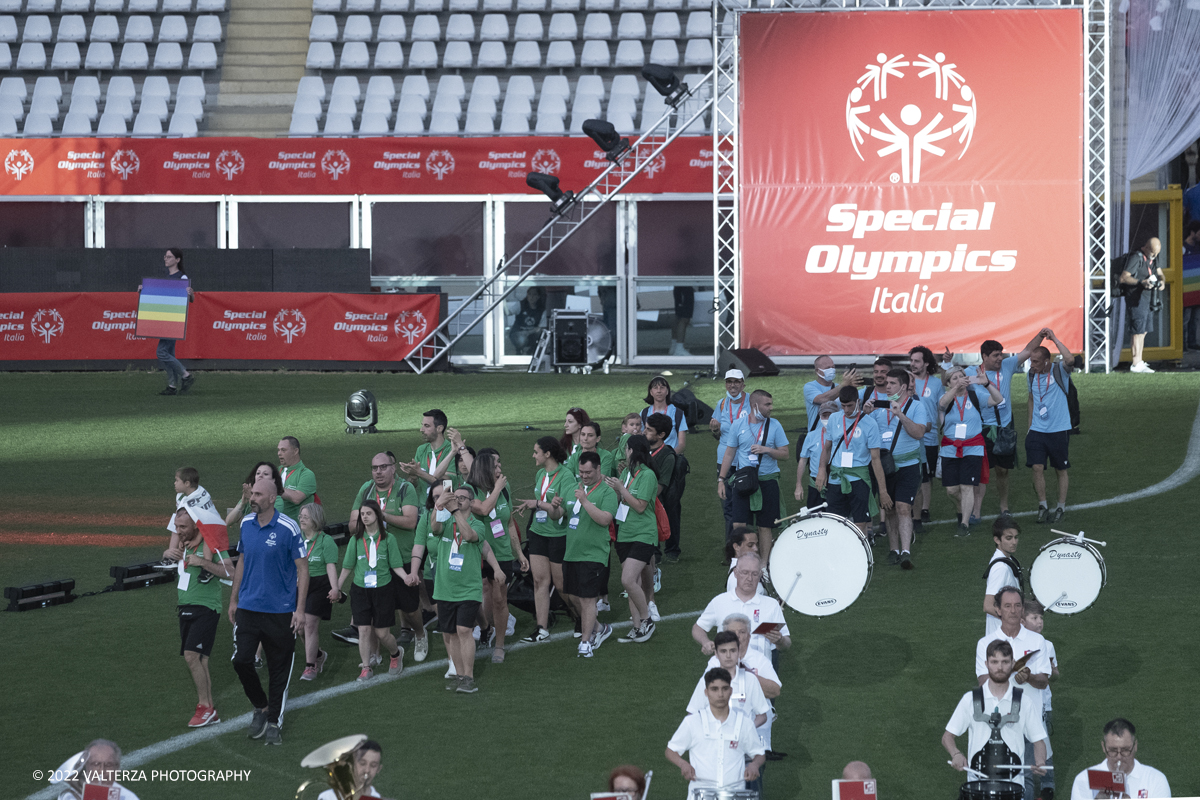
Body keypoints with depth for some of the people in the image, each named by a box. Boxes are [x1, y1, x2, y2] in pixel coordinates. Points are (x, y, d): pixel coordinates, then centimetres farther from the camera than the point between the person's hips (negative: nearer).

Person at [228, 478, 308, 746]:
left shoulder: (289, 528, -12)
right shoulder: (246, 523, 4)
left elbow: (303, 569, -7)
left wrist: (300, 609, -11)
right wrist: (234, 599, 17)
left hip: (280, 611, -4)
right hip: (248, 608, 4)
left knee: (279, 669, 5)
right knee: (241, 661, -6)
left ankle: (274, 722, 19)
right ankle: (260, 707, 18)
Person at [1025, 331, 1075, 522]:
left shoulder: (1059, 371, -9)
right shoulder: (1032, 374, 7)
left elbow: (1070, 360, -33)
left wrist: (1054, 339, -29)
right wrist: (1029, 426, 19)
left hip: (1059, 430, -4)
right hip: (1037, 430, 4)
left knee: (1061, 470, 7)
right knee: (1037, 467, -6)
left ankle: (1061, 507, 18)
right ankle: (1042, 506, 4)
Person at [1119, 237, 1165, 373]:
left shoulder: (1152, 258, 12)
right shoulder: (1136, 257, -15)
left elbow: (1160, 274, 17)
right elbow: (1123, 278, -20)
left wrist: (1161, 281, -7)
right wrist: (1141, 282, -31)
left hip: (1147, 297, 9)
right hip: (1136, 297, -9)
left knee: (1143, 331, 13)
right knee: (1138, 331, -10)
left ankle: (1139, 362, 20)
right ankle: (1136, 364, -11)